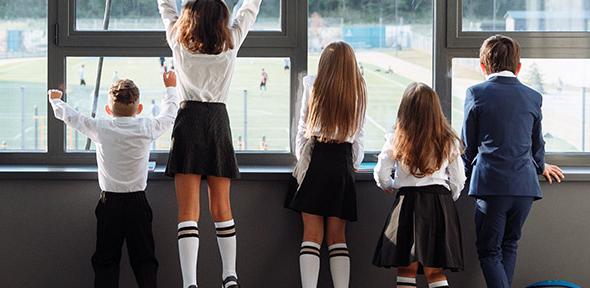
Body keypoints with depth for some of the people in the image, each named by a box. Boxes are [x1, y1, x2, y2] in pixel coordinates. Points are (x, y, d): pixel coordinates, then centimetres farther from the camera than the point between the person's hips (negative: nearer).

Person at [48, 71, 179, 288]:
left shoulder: (100, 128, -7)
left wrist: (55, 100, 27)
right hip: (138, 203, 0)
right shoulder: (147, 129, -6)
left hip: (109, 203, 0)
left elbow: (70, 116, 6)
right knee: (144, 260, 4)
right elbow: (169, 116, 14)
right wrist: (170, 89, 31)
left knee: (105, 261, 4)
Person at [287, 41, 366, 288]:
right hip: (343, 164, 2)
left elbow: (303, 131, 3)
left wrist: (301, 160, 15)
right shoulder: (358, 94, 3)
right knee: (337, 236, 7)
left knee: (312, 234, -1)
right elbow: (358, 135, 11)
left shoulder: (314, 89, -2)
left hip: (316, 162, -2)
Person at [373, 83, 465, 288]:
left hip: (407, 204, -1)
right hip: (439, 204, 1)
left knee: (407, 269, 6)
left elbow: (381, 176, -1)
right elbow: (458, 180, 5)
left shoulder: (396, 140, -3)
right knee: (435, 271, 5)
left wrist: (391, 187, 20)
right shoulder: (448, 142, 1)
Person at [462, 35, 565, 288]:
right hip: (525, 185, 4)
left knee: (489, 251, 1)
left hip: (490, 184, -3)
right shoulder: (533, 97, 8)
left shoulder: (476, 94, -2)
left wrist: (466, 173, 23)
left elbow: (468, 144, 4)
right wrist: (540, 167, 41)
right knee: (509, 246, 19)